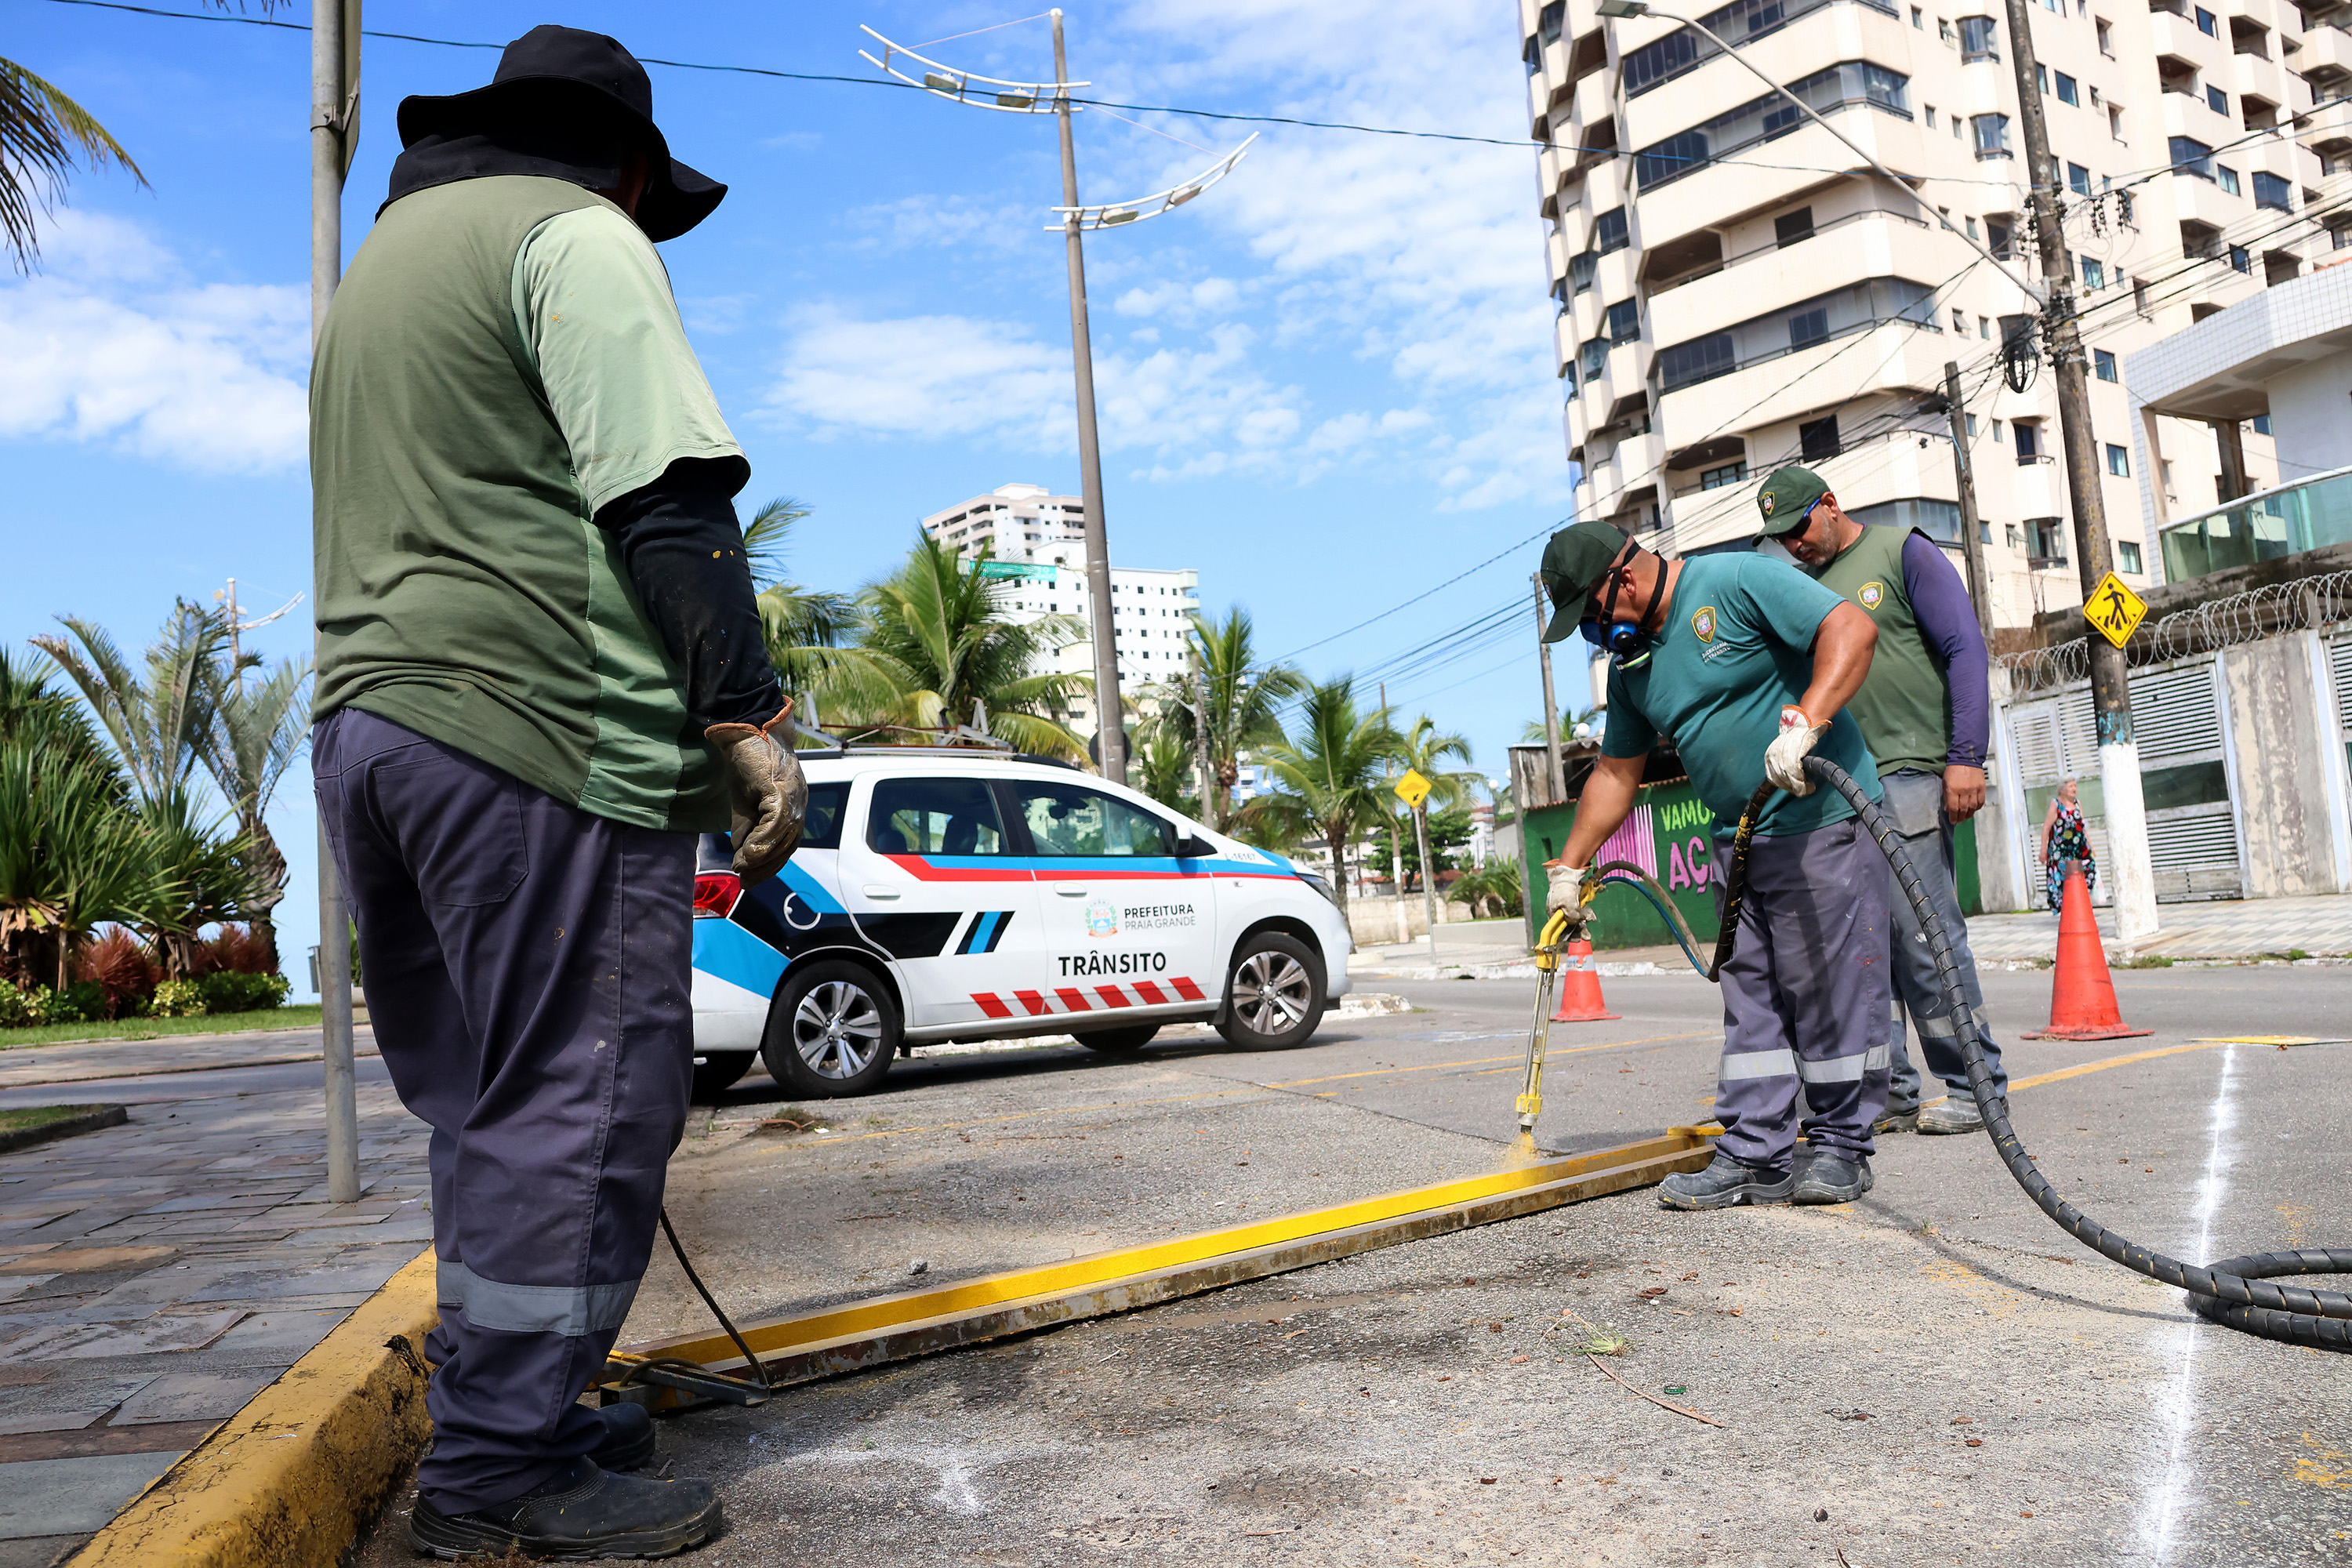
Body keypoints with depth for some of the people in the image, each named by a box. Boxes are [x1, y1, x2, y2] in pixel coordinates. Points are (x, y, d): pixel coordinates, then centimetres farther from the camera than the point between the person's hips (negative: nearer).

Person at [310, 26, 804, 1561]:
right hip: (539, 737, -9)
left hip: (364, 722, 10)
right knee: (581, 1102, -5)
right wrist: (746, 713, -15)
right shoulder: (577, 236, 0)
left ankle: (507, 1417, 22)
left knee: (489, 1106, 14)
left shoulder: (379, 258, 29)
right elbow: (668, 498, -13)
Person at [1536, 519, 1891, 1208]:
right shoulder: (1630, 663, 13)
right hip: (1737, 842, 7)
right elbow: (1615, 772, 19)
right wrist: (1568, 867, 17)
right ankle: (1755, 1151, 12)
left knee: (1831, 986, -2)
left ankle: (1841, 1149, 10)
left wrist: (1803, 723, -31)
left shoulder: (1739, 583, -9)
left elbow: (1853, 630, -18)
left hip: (1822, 822, -7)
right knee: (1749, 996, 7)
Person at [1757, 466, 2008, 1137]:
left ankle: (1974, 1088, 5)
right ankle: (1889, 1093, 11)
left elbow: (1965, 649, -3)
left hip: (1907, 775, -6)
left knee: (1923, 933, -8)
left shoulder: (1903, 552, 4)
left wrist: (1966, 756, -12)